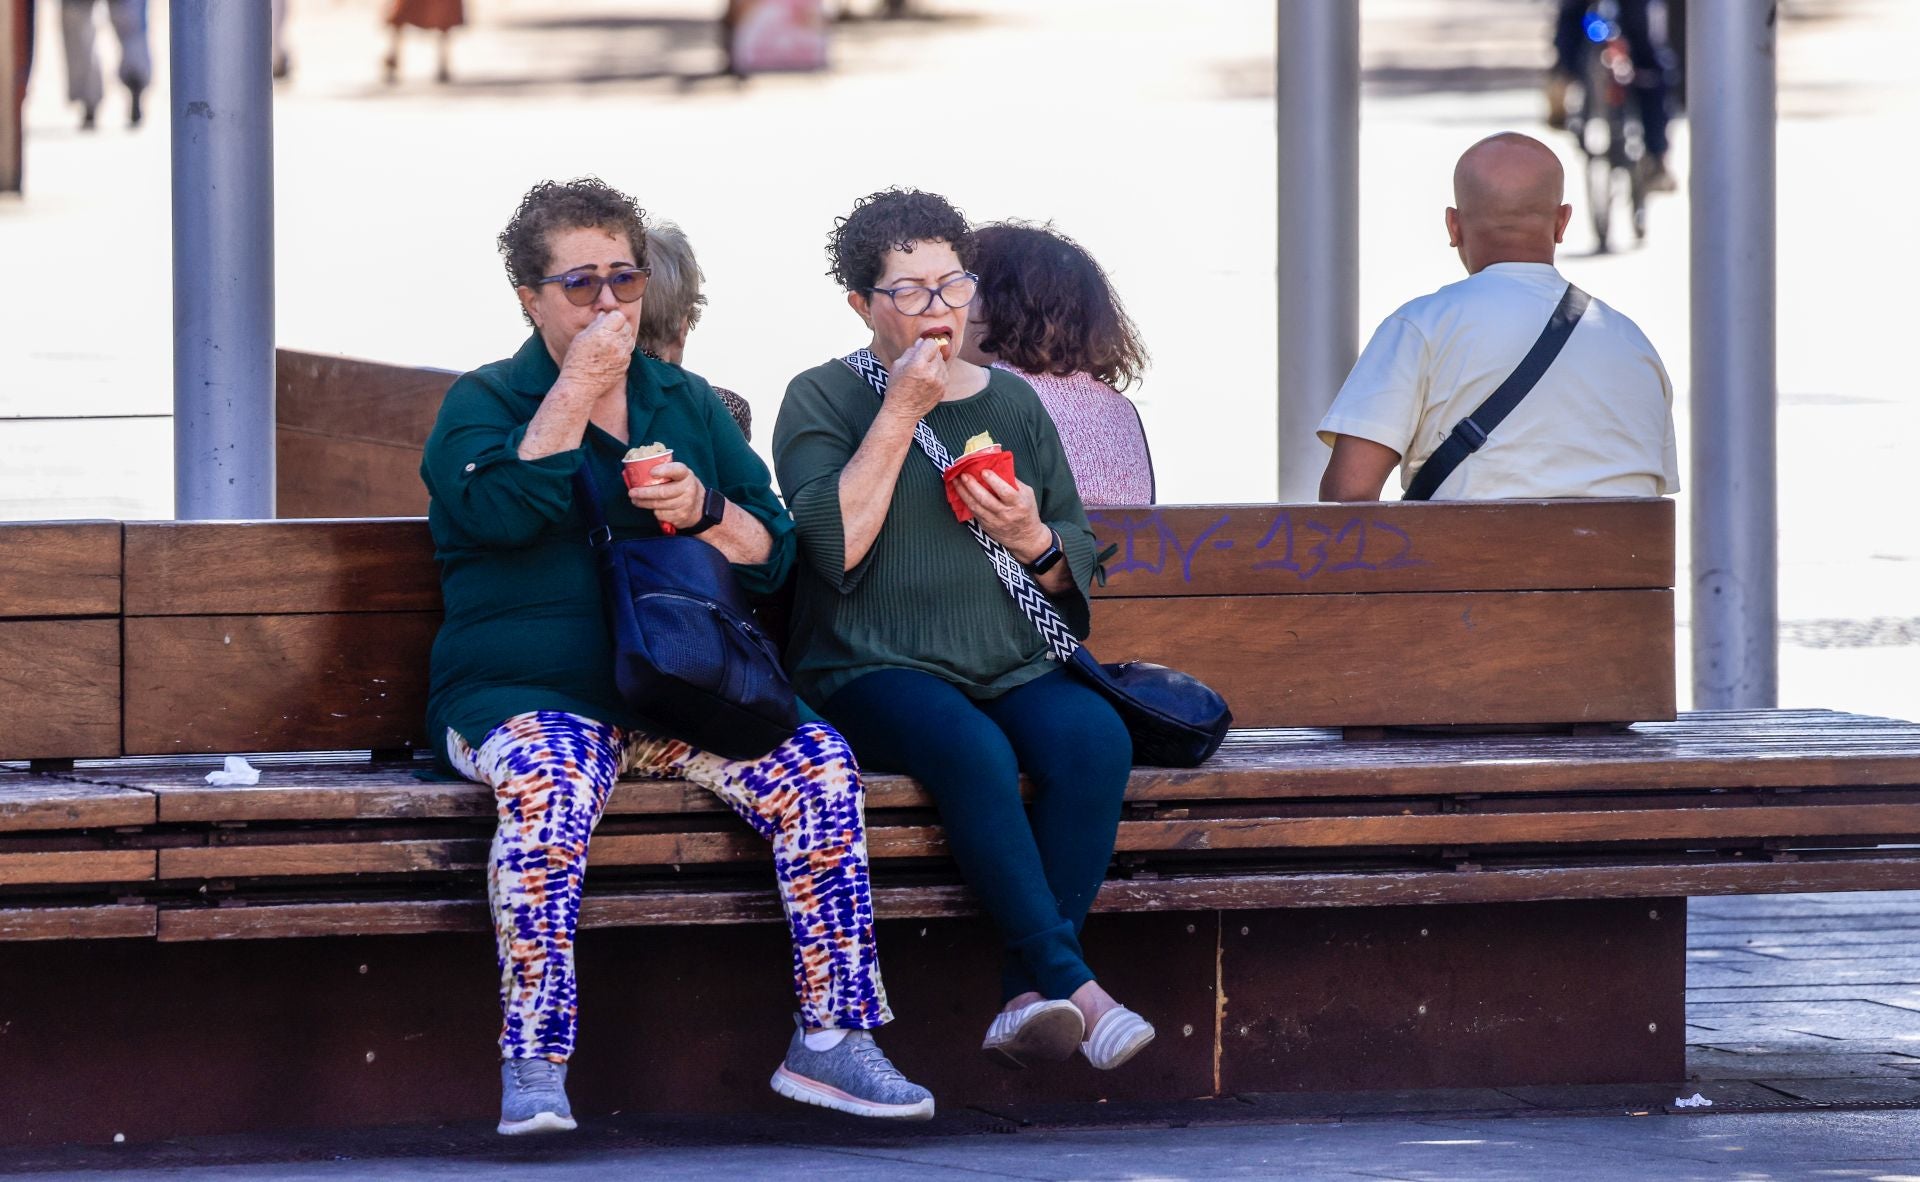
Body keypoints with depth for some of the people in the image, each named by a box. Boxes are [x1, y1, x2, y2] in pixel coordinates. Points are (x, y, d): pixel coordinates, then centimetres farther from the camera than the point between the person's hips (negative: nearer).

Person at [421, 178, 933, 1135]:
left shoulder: (689, 405, 20)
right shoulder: (482, 403, 8)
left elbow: (773, 554, 17)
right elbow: (503, 511, -15)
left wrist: (703, 510, -4)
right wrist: (576, 388, -9)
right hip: (526, 696, -4)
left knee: (817, 764, -23)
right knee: (549, 784, -39)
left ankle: (831, 1041, -17)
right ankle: (532, 1068, -39)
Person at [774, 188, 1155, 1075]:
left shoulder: (1011, 402, 18)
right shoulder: (822, 398, 6)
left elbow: (1080, 570, 19)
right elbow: (833, 545, -11)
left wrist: (1033, 539, -4)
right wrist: (900, 415, -11)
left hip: (1012, 667, 4)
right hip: (875, 672, -4)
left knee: (1093, 738, -28)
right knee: (971, 748, -36)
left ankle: (1028, 1000, -32)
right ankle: (1070, 983, -37)